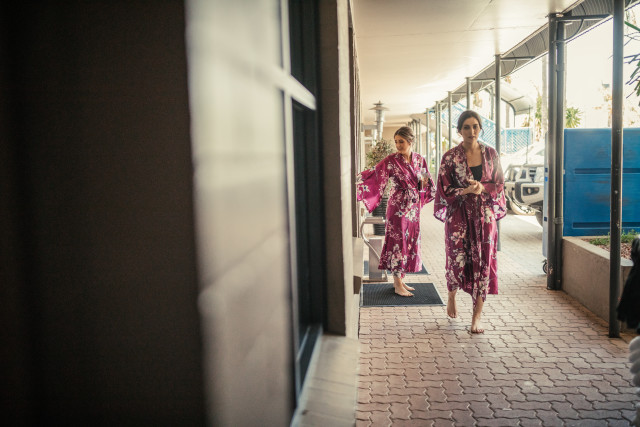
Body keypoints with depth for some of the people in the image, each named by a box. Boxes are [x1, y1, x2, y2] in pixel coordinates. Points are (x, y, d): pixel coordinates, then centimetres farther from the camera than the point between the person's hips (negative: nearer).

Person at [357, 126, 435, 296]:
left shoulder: (420, 160, 6)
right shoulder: (391, 161, -8)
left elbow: (425, 185, 15)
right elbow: (374, 174, -15)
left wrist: (424, 181, -8)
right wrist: (355, 177, -27)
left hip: (413, 208, 6)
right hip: (398, 207, -5)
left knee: (409, 242, 10)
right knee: (398, 241, -4)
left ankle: (399, 279, 22)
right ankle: (398, 285, 4)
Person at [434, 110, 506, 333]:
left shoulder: (490, 154, 3)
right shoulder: (450, 157, -4)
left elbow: (499, 183, 8)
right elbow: (444, 190, -4)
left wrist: (482, 188, -12)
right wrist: (467, 191, -18)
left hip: (484, 214, 2)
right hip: (458, 215, -2)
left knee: (483, 261, -1)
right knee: (458, 259, 0)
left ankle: (477, 317, 7)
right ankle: (451, 296, 34)